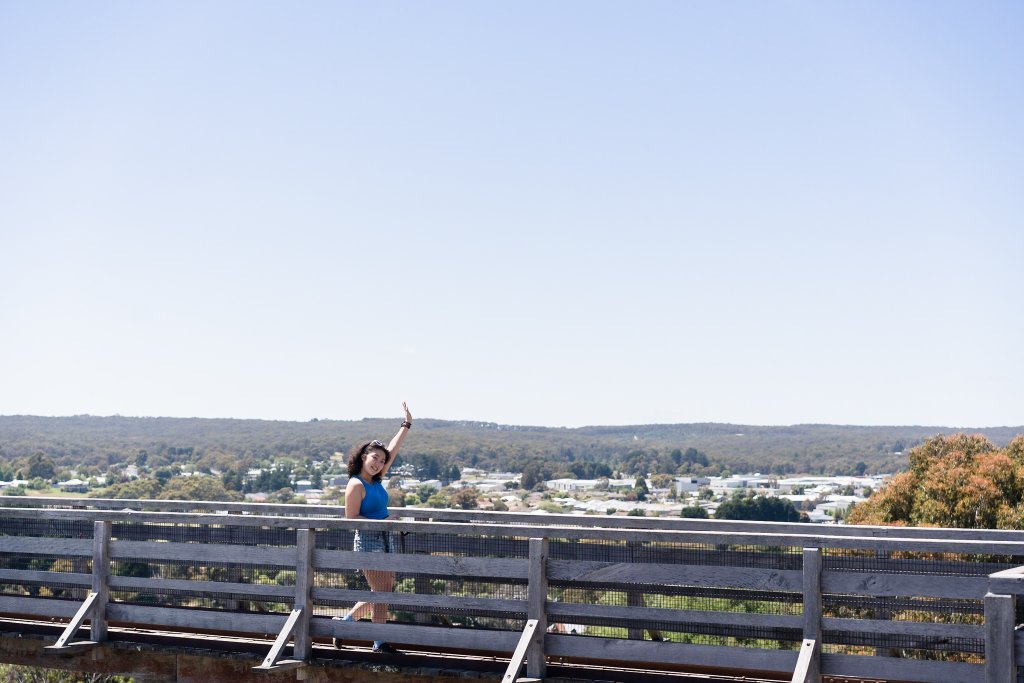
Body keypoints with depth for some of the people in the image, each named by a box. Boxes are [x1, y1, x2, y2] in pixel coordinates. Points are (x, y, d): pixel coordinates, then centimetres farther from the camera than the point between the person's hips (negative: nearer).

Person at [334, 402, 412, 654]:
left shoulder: (376, 480, 9)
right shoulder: (356, 485, -13)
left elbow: (393, 449, 14)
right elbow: (351, 518, -14)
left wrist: (407, 423, 15)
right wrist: (381, 521, -17)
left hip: (385, 539, 9)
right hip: (367, 541, -9)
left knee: (385, 590, 12)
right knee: (380, 592, -5)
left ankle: (346, 620, 24)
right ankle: (380, 643, 3)